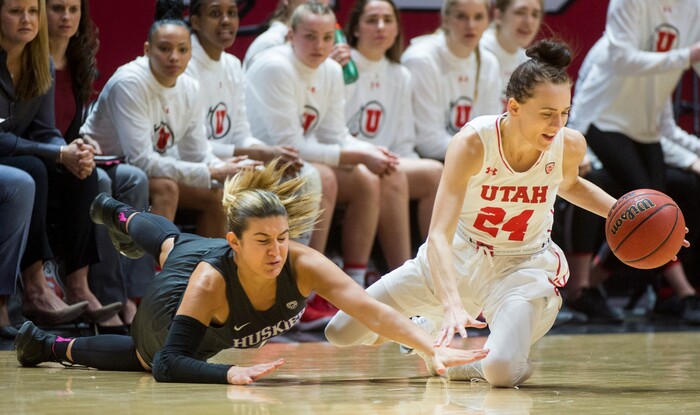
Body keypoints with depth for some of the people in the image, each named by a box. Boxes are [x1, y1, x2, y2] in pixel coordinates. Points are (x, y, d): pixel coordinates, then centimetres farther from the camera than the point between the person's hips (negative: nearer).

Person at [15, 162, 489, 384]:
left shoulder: (303, 264, -45)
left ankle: (120, 215, 73)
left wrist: (434, 350, -67)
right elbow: (168, 365, -50)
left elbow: (374, 310, -54)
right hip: (172, 309, -5)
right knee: (144, 356, 29)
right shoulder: (210, 282, -49)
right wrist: (231, 373, -65)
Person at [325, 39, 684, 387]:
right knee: (341, 333, 3)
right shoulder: (473, 142, -29)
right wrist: (452, 305, -51)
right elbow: (439, 235, -36)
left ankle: (463, 363, 8)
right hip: (457, 254, 0)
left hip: (524, 266, 0)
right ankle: (429, 327, 34)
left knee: (502, 371, -31)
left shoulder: (570, 145, -18)